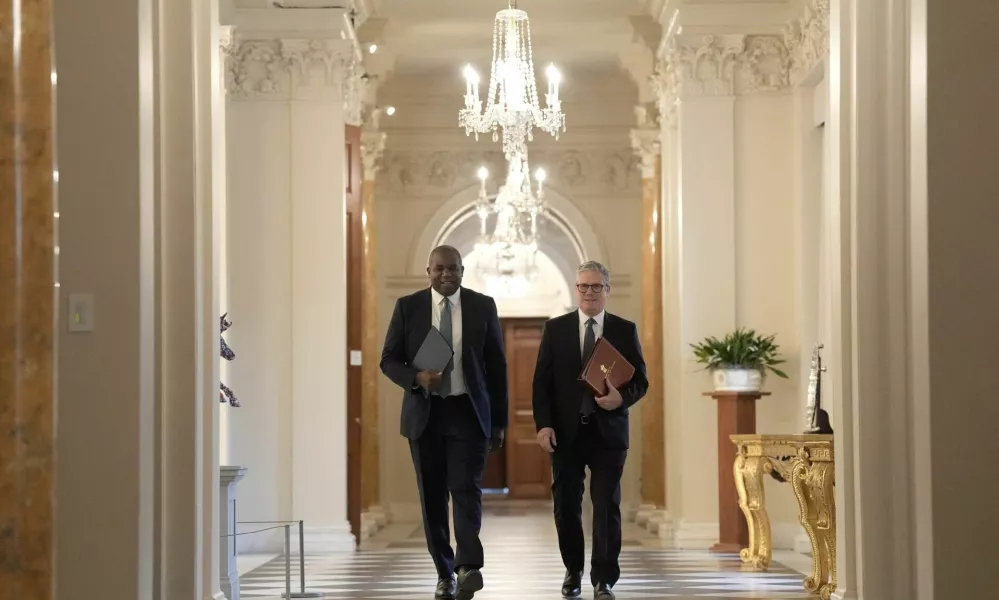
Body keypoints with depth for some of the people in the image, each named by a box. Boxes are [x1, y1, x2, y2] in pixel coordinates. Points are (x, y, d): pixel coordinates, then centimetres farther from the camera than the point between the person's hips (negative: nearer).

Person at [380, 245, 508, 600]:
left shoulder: (482, 306, 3)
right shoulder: (408, 307, 2)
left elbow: (497, 366, 6)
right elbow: (389, 360, 4)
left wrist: (499, 422, 5)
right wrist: (417, 378, -17)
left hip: (468, 411, -1)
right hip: (424, 413, 1)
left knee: (466, 488, -15)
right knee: (432, 497, 5)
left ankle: (468, 568, -24)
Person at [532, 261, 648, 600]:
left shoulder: (625, 330, 5)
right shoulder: (555, 329, 5)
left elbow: (640, 380, 4)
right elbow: (542, 381, 3)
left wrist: (622, 398, -17)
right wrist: (543, 424, -8)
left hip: (608, 432, -1)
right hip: (566, 432, 1)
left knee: (607, 506, -3)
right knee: (566, 505, 6)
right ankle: (573, 570, 24)